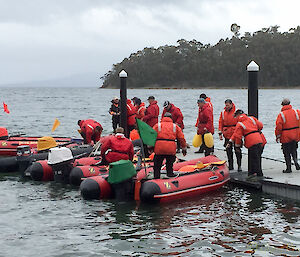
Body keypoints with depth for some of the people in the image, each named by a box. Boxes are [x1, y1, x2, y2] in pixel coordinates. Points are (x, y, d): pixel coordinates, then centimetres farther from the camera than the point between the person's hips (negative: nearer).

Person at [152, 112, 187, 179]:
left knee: (157, 164, 11)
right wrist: (184, 148, 25)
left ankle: (156, 175, 9)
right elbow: (181, 138, 16)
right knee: (170, 164, 16)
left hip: (159, 148, 0)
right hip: (171, 148, 0)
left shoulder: (157, 125, 15)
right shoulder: (175, 126, 17)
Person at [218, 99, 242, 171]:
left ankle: (239, 165, 2)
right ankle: (230, 165, 17)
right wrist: (220, 133, 5)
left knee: (237, 150, -4)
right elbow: (220, 123, 10)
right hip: (227, 134, 4)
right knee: (228, 150, 8)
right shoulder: (223, 112, 7)